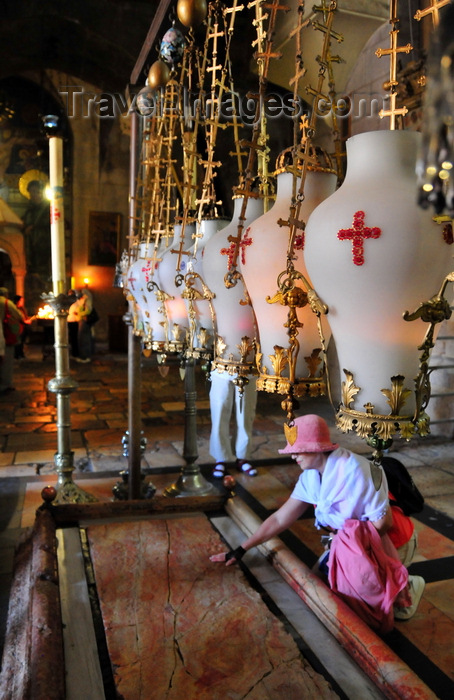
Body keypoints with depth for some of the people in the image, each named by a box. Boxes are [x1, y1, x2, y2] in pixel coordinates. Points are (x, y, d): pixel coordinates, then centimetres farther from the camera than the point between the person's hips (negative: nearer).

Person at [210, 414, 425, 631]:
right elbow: (280, 519, 3)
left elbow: (383, 522, -18)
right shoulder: (310, 476, -2)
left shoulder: (354, 471, -23)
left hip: (369, 543, -7)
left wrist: (345, 536, -5)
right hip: (343, 543, 7)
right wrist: (240, 550, 3)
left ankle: (400, 589, -1)